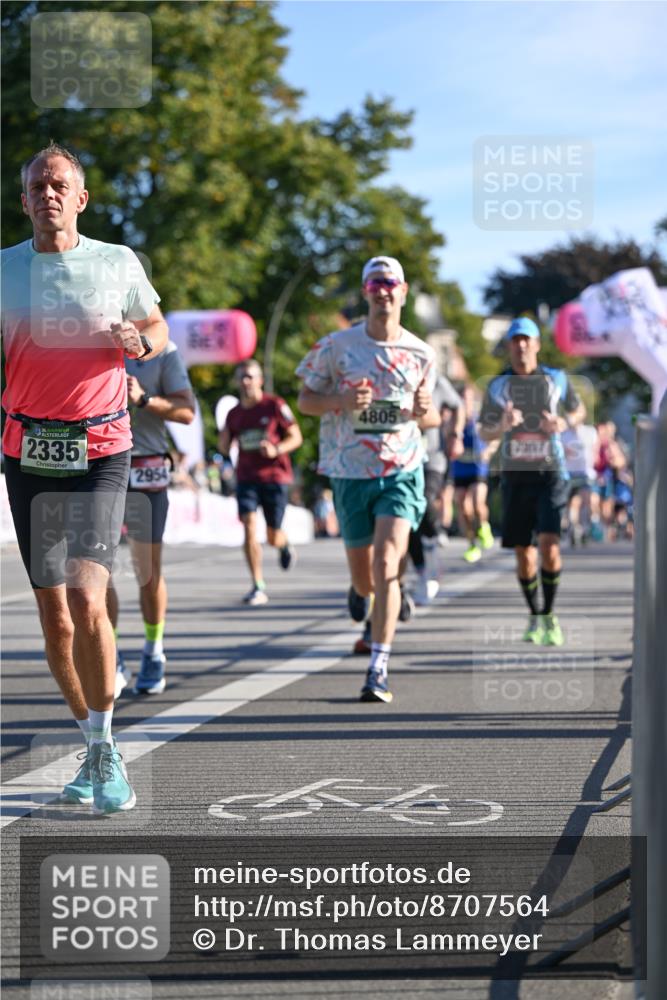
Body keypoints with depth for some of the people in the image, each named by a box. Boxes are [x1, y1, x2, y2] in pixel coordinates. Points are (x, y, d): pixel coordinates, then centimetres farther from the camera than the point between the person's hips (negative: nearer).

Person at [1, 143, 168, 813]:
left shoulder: (118, 263, 3)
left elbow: (156, 328, 16)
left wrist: (139, 342, -7)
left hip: (100, 450, -2)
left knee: (86, 600, -18)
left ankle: (106, 749, -5)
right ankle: (93, 748, 20)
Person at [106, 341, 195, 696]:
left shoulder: (161, 349, 1)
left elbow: (186, 411, -3)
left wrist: (143, 399, -19)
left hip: (146, 472, -1)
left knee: (148, 573, 5)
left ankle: (153, 654, 23)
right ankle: (111, 662, -1)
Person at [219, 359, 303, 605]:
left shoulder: (274, 405, -3)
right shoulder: (234, 414, 9)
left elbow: (296, 437, -2)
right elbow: (224, 449, 17)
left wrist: (276, 449, -19)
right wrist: (225, 436, -5)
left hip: (275, 476, -2)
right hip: (246, 478, 2)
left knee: (273, 537, 5)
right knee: (249, 528, -15)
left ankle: (284, 545, 45)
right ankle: (258, 587, -12)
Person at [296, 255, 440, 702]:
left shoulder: (421, 354, 4)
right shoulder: (337, 345, -1)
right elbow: (305, 399, 5)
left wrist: (426, 413, -9)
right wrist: (341, 401, -15)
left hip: (403, 470, -1)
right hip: (350, 473, 1)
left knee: (386, 562, -18)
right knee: (364, 576, 9)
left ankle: (379, 668, -15)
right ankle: (360, 592, 50)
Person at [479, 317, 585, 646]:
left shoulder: (556, 379, 2)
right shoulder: (497, 386, 2)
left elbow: (579, 410, 17)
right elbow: (484, 433, 6)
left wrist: (563, 423, -5)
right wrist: (503, 425, -16)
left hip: (551, 473, -1)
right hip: (515, 475, 1)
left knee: (549, 545, -17)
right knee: (524, 554, 4)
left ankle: (550, 615, 0)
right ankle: (535, 617, 24)